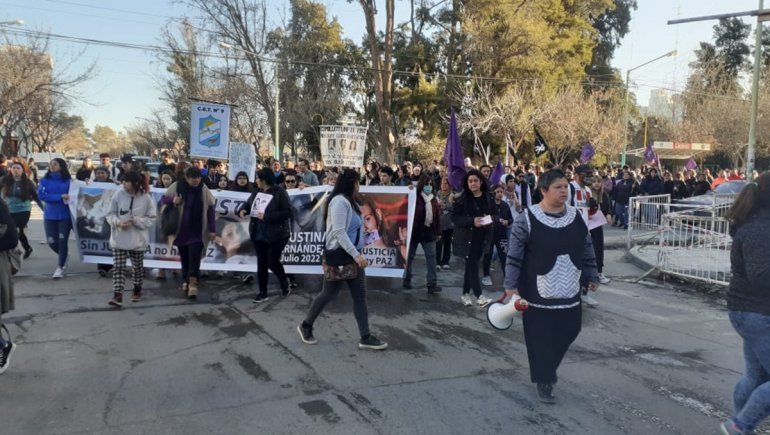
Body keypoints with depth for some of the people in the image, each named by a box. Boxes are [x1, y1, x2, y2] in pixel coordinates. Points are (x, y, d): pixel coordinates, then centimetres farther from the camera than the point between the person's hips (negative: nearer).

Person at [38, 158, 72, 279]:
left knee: (63, 241, -2)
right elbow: (41, 195, -9)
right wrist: (60, 197, -16)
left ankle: (60, 268, 12)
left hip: (65, 215, -2)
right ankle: (63, 256, 37)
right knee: (51, 242, 5)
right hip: (50, 215, 2)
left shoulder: (68, 180, -1)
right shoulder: (45, 180, 2)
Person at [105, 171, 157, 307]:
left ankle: (137, 290, 34)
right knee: (118, 266, -6)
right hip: (119, 238, 1)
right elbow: (110, 214, 2)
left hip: (138, 239, 0)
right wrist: (118, 222, -17)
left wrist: (136, 221, -19)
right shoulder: (118, 195, -5)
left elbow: (151, 218, -4)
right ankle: (117, 295, -6)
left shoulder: (146, 198, -8)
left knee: (138, 266, 14)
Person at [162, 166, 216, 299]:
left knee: (194, 258, -9)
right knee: (184, 258, 11)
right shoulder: (176, 187, -2)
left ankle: (193, 284, -14)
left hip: (197, 232, -2)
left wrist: (212, 230, -1)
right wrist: (172, 200, -15)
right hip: (181, 231, 2)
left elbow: (210, 209, 1)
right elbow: (164, 198, 10)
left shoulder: (204, 190, -3)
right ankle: (186, 281, 22)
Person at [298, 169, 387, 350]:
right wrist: (356, 254, -28)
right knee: (328, 294, 4)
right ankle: (306, 325, 25)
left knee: (360, 296, 6)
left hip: (352, 255, 9)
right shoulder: (340, 201, -17)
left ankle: (365, 337, 10)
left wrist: (357, 254, 17)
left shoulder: (350, 201, 13)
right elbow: (339, 232, -25)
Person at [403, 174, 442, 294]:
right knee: (409, 255, 9)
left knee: (431, 256, 0)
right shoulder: (415, 197, -11)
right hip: (414, 230, -4)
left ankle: (432, 283, 4)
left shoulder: (433, 199, 6)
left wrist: (438, 232, 7)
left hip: (428, 231, 4)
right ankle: (407, 279, 24)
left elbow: (437, 215, 7)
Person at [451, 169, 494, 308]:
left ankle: (465, 294, 22)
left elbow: (494, 214, 13)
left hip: (482, 238, 4)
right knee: (472, 266, -7)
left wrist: (490, 219, -10)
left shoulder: (488, 198, 3)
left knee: (471, 266, 12)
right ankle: (479, 296, -2)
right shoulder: (462, 199, -9)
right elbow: (454, 217, -11)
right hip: (467, 237, -4)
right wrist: (472, 221, -22)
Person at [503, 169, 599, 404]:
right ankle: (544, 382, 19)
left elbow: (587, 251, 13)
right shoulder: (527, 219, -13)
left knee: (569, 330, 12)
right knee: (540, 337, 3)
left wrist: (592, 277, 16)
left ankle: (547, 365, 38)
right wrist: (510, 286, -10)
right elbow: (514, 256, -10)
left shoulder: (576, 216, 3)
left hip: (569, 290, 5)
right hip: (538, 291, -5)